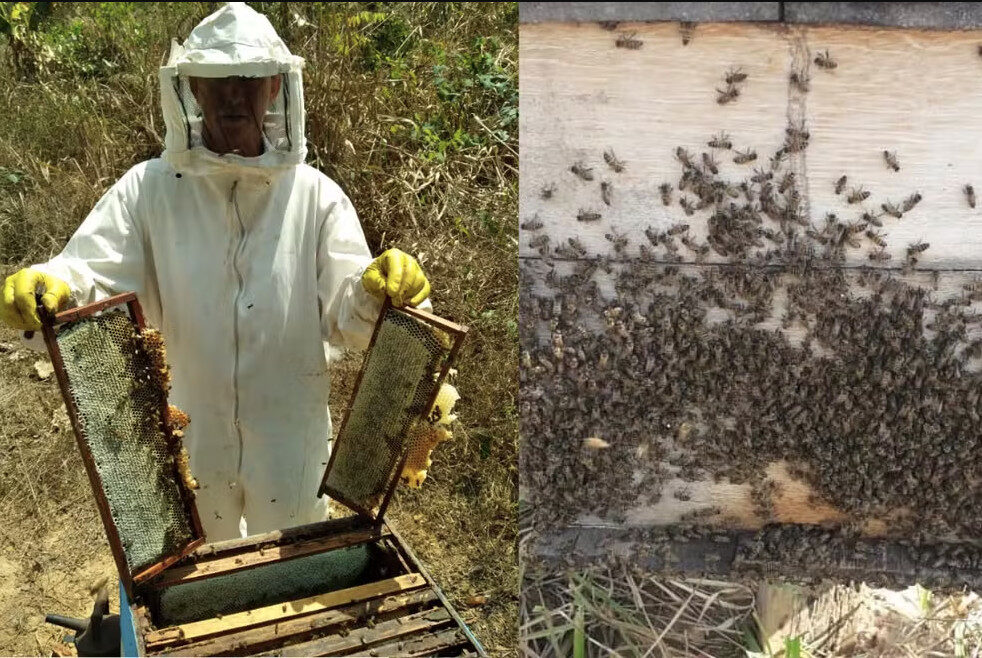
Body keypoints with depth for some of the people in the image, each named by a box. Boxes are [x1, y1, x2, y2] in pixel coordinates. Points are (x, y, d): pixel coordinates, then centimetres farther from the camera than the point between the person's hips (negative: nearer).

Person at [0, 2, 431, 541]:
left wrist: (378, 292, -36)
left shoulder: (315, 194, -8)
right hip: (187, 440, 1)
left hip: (291, 441, 0)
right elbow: (92, 274, -15)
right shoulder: (149, 189, -7)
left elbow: (345, 313, -13)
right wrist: (47, 286, -38)